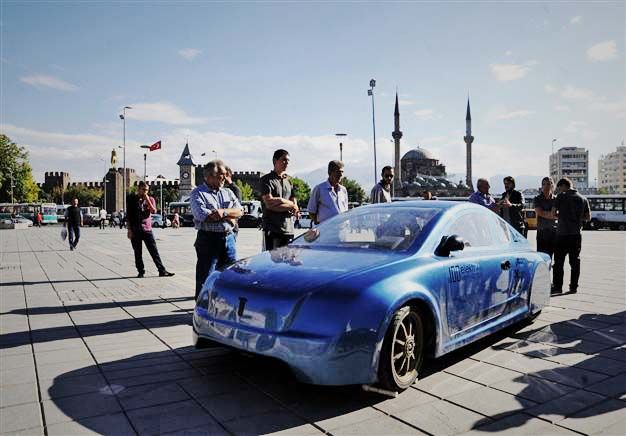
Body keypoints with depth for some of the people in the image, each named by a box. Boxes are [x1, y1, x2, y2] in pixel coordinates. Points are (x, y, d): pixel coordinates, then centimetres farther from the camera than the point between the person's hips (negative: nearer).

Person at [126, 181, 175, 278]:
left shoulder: (150, 199, 9)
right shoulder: (132, 199, 6)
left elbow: (153, 211, -8)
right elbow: (128, 216, 6)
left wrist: (147, 200, -12)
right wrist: (129, 230, 0)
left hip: (147, 229, 0)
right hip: (135, 230, 0)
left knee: (154, 251, -1)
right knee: (137, 253, 4)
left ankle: (162, 271, -1)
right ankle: (141, 271, 14)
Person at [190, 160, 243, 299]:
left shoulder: (228, 192, 16)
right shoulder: (198, 193, -3)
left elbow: (239, 211, 5)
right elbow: (202, 215, -18)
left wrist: (223, 212, -13)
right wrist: (228, 216, -10)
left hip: (228, 238, 6)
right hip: (208, 239, -5)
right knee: (205, 277, 2)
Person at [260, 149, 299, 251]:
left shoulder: (288, 180, 18)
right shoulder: (267, 179, -1)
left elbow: (295, 206, 11)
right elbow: (269, 204, -13)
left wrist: (280, 200, -9)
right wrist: (290, 205, -6)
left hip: (289, 229, 6)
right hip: (272, 229, -6)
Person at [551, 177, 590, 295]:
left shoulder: (561, 197, -5)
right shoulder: (583, 199, 9)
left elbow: (553, 212, -6)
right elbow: (588, 217, 10)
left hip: (562, 234, -4)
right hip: (577, 234, 4)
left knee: (559, 261, 1)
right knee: (575, 261, 10)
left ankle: (557, 286, 2)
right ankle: (574, 287, 12)